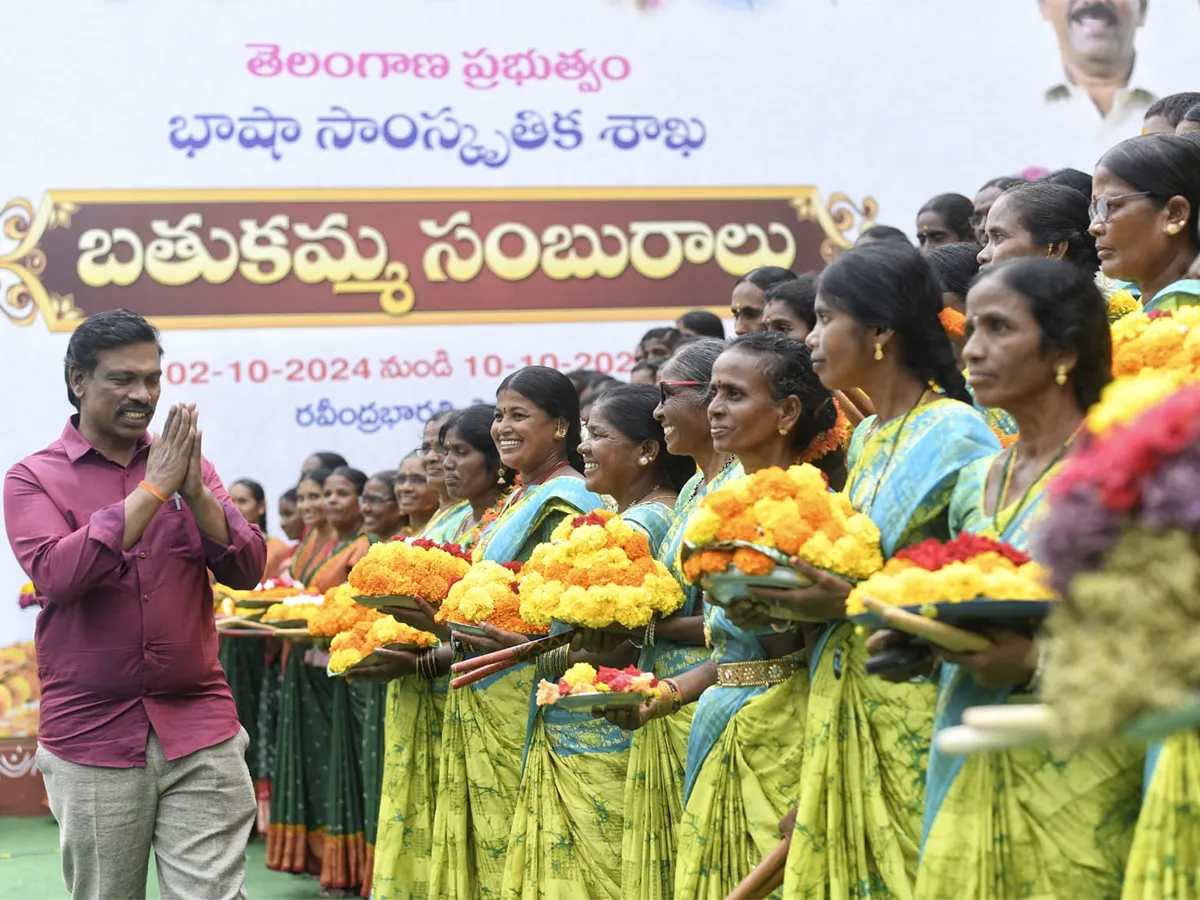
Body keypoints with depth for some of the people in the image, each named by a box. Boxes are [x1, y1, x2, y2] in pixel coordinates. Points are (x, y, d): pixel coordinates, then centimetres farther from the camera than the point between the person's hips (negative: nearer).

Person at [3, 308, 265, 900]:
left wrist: (195, 492, -14)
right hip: (92, 737, -1)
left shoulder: (190, 468, 10)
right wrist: (152, 490, -16)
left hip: (200, 732, 2)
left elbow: (247, 570, 2)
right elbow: (58, 575, -16)